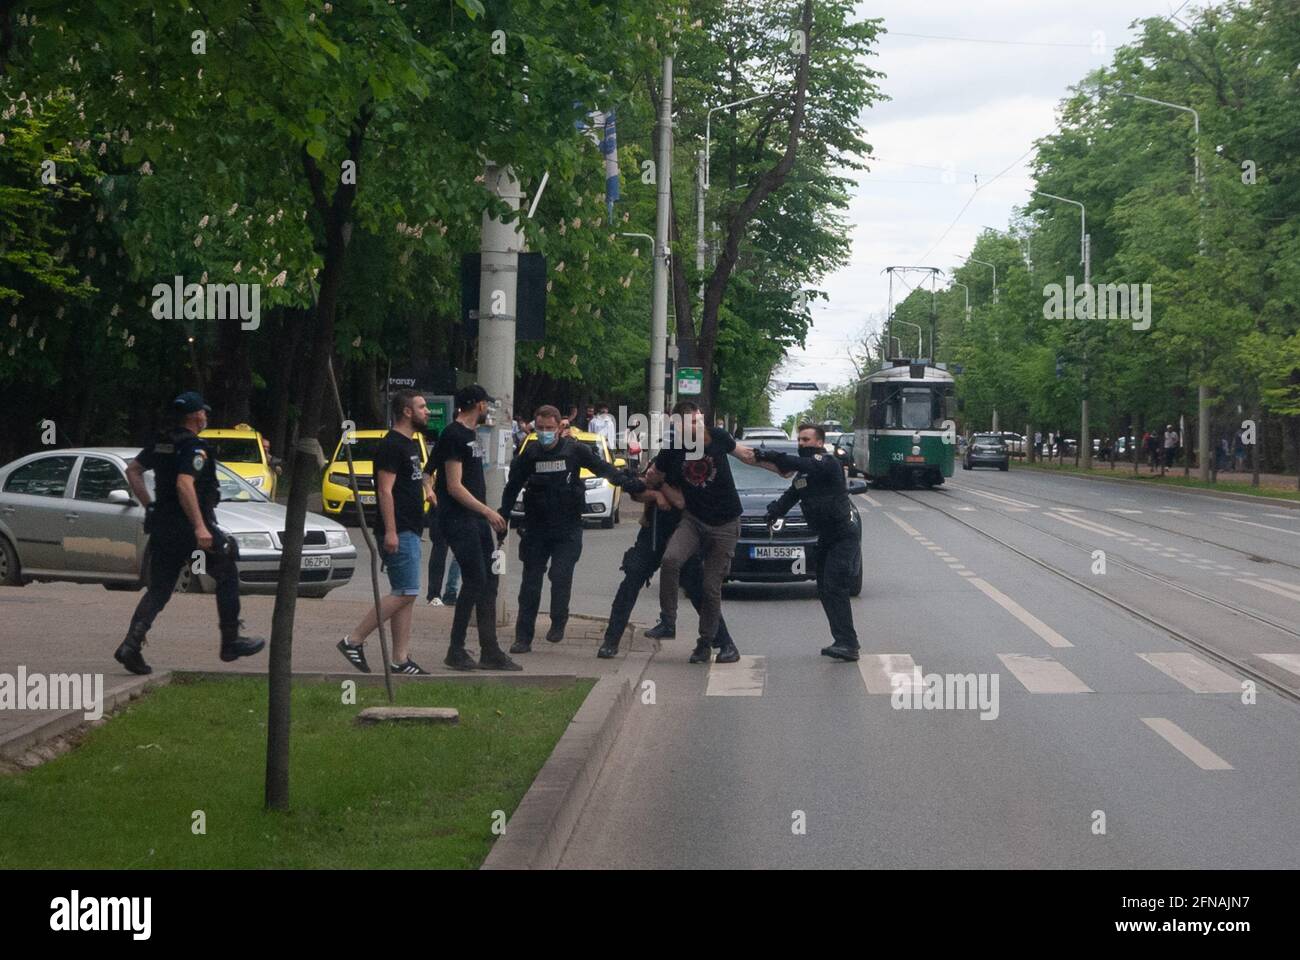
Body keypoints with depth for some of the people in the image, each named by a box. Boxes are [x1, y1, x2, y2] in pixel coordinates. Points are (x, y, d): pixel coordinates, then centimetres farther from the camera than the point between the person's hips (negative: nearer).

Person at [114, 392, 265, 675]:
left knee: (158, 589, 9)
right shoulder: (195, 448, -15)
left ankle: (131, 645, -8)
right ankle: (231, 642, 15)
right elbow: (184, 485, -27)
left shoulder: (162, 443, 11)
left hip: (161, 525, 7)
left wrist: (149, 506, 16)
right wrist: (200, 527, -27)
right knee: (228, 577, 11)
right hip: (189, 527, -7)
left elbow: (132, 470, 16)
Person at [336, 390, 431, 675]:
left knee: (405, 596, 8)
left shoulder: (409, 445, 18)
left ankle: (401, 659, 9)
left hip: (409, 532, 10)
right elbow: (385, 491, -18)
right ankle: (354, 640, -7)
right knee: (406, 593, -12)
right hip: (397, 533, -10)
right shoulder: (391, 445, -12)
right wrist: (390, 531, -23)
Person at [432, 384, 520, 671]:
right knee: (475, 581, -12)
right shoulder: (454, 436, -13)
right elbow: (454, 487, -18)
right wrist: (487, 511, -21)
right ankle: (456, 651, -3)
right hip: (458, 518, -10)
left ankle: (489, 652, 13)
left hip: (477, 517, 10)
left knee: (488, 582, 9)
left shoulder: (471, 435, 18)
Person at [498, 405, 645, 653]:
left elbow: (605, 470, 2)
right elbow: (512, 488, 8)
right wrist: (502, 518, 5)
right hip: (536, 528, 2)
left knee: (561, 576, -14)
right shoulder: (528, 455, 0)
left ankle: (558, 623, 10)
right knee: (531, 582, 4)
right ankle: (523, 637, 9)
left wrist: (634, 485, -3)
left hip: (568, 529, -2)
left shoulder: (575, 451, -4)